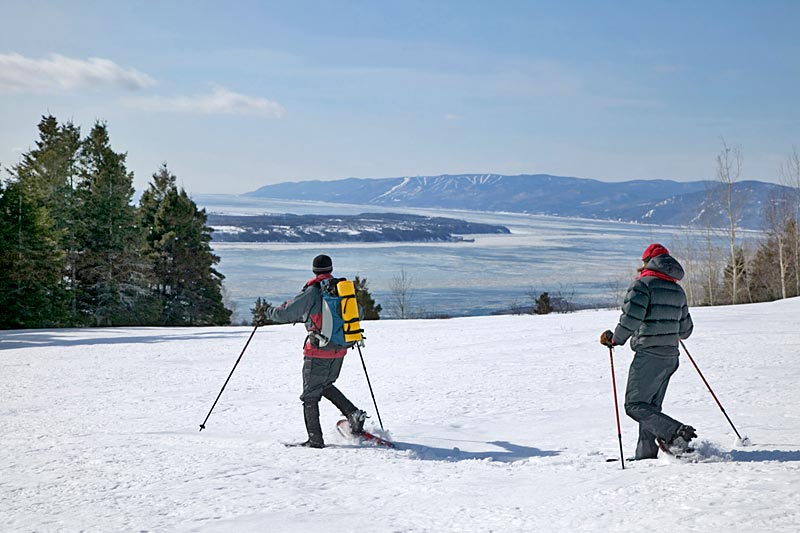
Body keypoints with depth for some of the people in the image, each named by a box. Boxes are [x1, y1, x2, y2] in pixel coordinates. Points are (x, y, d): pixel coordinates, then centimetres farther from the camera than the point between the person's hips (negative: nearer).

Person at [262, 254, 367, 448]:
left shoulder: (312, 292, -11)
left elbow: (286, 312, -6)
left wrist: (268, 314, 14)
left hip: (319, 351, -6)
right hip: (339, 350, 6)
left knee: (310, 395, 4)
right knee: (325, 386, 26)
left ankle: (315, 440, 3)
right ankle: (353, 413, 11)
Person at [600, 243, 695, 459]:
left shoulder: (643, 284, -7)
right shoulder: (678, 291, 16)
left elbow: (631, 318, -19)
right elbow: (685, 330, 19)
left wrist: (615, 339, -5)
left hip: (649, 355, -8)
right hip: (671, 356, 8)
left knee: (635, 405, -6)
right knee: (651, 406, 14)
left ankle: (675, 432, -19)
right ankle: (646, 452, 12)